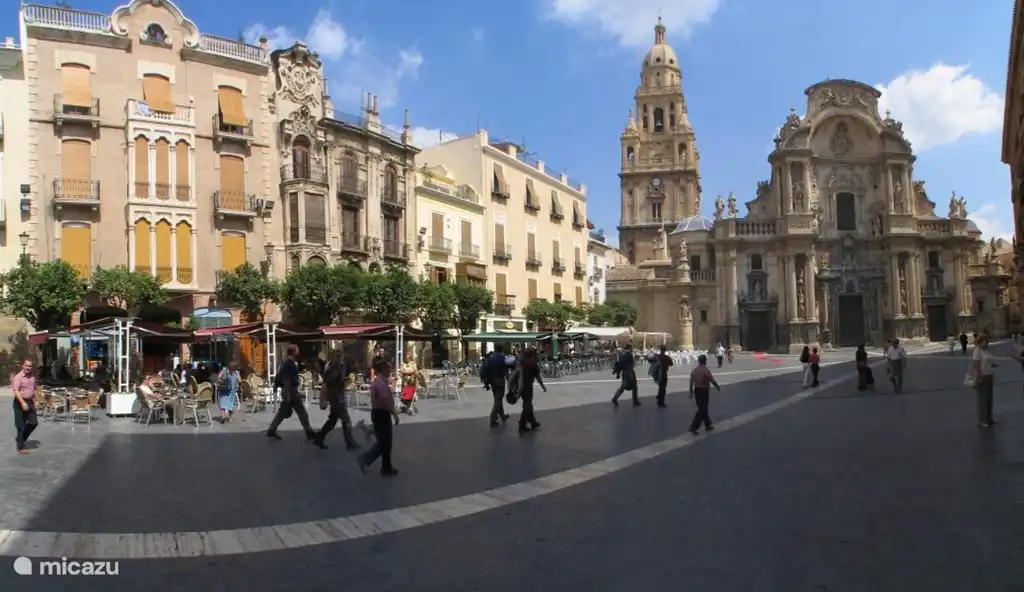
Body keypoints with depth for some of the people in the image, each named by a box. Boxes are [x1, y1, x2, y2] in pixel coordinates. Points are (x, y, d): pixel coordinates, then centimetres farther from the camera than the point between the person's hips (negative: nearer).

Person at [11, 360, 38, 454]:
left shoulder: (32, 377, 10)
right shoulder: (18, 377, -11)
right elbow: (16, 391, -19)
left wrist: (34, 402, 18)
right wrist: (22, 403, -28)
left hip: (30, 402, 6)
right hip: (20, 403, -6)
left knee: (34, 423, 5)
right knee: (20, 426, -1)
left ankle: (21, 438, 27)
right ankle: (20, 447, 6)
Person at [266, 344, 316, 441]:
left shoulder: (287, 362, 13)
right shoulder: (290, 363, -18)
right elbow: (286, 379, -22)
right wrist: (288, 394, -24)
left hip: (288, 390, 10)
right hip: (290, 390, -10)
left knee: (282, 413, 13)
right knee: (302, 412, -2)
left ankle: (271, 431, 14)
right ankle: (309, 433, 4)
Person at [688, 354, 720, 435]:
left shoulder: (694, 370, 5)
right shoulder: (706, 370, -17)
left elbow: (691, 382, 7)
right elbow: (712, 380, -17)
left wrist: (691, 392, 15)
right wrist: (718, 387, 1)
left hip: (697, 390, 8)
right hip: (704, 391, -8)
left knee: (702, 409, 19)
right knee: (702, 410, -3)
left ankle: (708, 425, 29)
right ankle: (693, 427, -8)